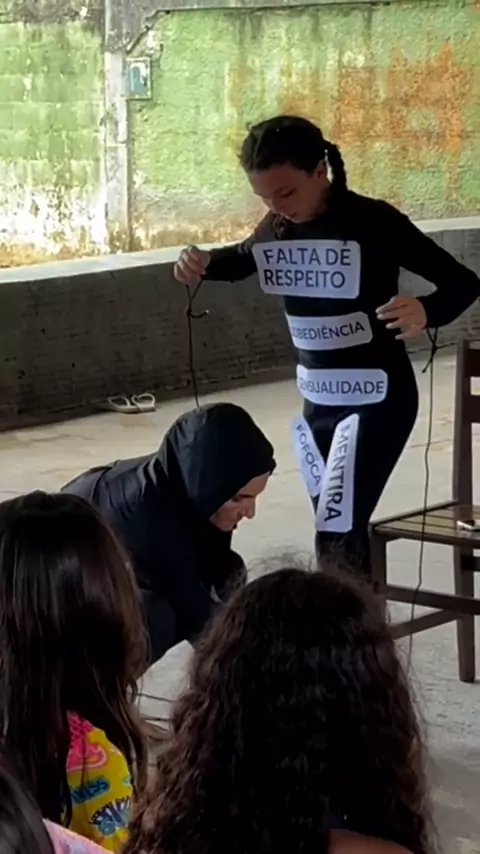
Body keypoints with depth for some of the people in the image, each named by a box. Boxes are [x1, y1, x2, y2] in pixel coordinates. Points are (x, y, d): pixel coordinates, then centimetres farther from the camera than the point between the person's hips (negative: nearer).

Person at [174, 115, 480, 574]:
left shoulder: (373, 222, -18)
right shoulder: (276, 229, -1)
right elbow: (241, 260, 23)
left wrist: (426, 311, -38)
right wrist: (203, 262, -1)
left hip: (375, 401, -6)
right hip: (317, 401, 7)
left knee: (336, 540, -14)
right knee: (337, 533, 15)